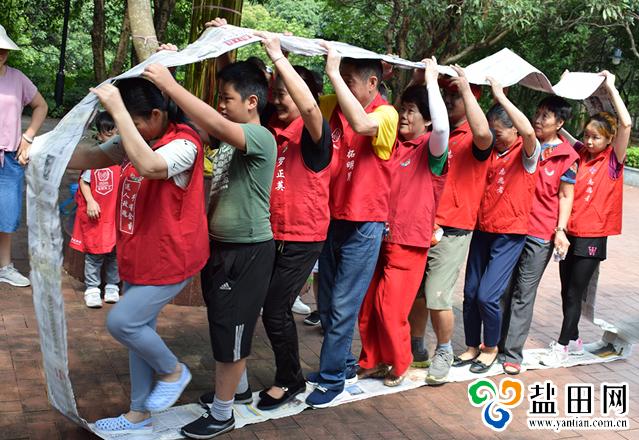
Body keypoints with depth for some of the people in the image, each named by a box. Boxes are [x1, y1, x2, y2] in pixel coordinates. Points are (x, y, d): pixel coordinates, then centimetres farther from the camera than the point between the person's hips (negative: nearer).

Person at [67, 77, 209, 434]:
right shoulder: (139, 140, 6)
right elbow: (96, 156, 7)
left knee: (121, 321, -11)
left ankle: (173, 371, 15)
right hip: (140, 257, 9)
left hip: (170, 259, -9)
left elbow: (148, 165, -40)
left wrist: (117, 110, -38)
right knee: (138, 330, 14)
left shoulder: (183, 143, -21)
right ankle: (140, 414, 28)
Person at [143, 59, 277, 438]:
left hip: (247, 251, -9)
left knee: (231, 327, 2)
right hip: (220, 244, 9)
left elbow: (215, 125, -36)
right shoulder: (230, 135, 7)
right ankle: (237, 383, 44)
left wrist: (169, 84, -34)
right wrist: (171, 71, -6)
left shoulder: (261, 137, -20)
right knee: (226, 323, 22)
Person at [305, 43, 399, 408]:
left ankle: (333, 379, 13)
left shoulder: (386, 114, -13)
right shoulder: (334, 106, 4)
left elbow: (362, 124, -35)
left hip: (363, 226, -7)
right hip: (331, 219, 7)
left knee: (343, 307, 0)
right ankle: (345, 365, 33)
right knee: (326, 304, 16)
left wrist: (334, 72, -32)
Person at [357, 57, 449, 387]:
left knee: (390, 308, -1)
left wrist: (432, 80, -22)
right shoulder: (391, 142, 9)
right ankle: (372, 361, 28)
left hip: (409, 241, -6)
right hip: (379, 236, 6)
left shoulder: (431, 149, -8)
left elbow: (442, 127, -29)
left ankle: (398, 365, 20)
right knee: (366, 304, 10)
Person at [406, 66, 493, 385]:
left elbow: (483, 134, -29)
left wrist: (466, 88, -21)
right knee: (415, 294, 12)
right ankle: (416, 349, 30)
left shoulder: (473, 139, -5)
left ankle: (444, 352, 17)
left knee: (437, 298, -6)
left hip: (451, 231, -5)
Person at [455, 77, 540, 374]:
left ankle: (491, 348, 14)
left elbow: (528, 131, -29)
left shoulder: (527, 153, -8)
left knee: (487, 295, -9)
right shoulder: (490, 152, 10)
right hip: (482, 230, 6)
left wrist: (501, 97, -24)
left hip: (510, 234, -6)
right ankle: (472, 347, 26)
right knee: (471, 293, 9)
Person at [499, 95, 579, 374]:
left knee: (523, 294, 2)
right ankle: (496, 341, 23)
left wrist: (560, 230, -8)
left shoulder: (567, 156, -3)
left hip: (540, 235, -3)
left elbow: (565, 196, -1)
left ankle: (512, 352, 9)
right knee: (504, 289, 10)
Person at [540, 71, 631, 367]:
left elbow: (626, 124, -18)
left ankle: (562, 346, 11)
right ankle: (573, 340, 29)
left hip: (592, 237, -5)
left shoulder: (613, 160, -4)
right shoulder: (580, 153, 6)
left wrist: (610, 87, -13)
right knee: (566, 292, 13)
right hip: (569, 232, 5)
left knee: (575, 294, 0)